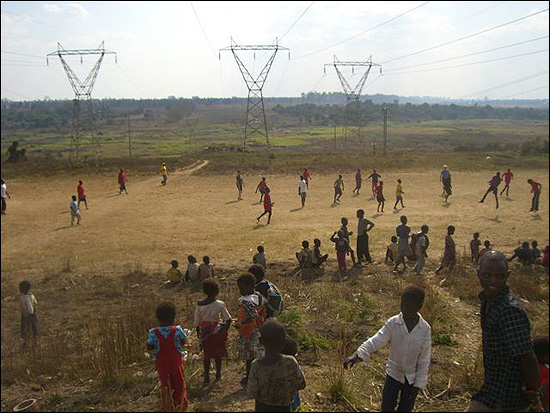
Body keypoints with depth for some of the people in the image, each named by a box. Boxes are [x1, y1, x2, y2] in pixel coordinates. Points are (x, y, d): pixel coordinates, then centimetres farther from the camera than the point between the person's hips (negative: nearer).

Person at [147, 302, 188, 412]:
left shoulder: (153, 333, -16)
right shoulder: (177, 330, -17)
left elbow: (149, 347, -8)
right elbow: (183, 342, -4)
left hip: (161, 363, 1)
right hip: (176, 362, -1)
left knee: (165, 385, 16)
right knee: (179, 384, 17)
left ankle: (168, 407, 24)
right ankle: (181, 406, 27)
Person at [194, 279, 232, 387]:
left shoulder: (199, 305, -12)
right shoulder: (220, 305, -17)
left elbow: (196, 322, -4)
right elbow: (228, 319, -10)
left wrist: (198, 333, 11)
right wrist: (225, 330, 6)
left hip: (204, 331, 1)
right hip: (217, 331, -1)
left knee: (206, 355, 15)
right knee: (218, 354, 17)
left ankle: (207, 377, 19)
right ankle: (218, 374, 33)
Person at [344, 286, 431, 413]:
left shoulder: (425, 329, -15)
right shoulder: (393, 323, -16)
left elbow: (424, 359, -8)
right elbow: (375, 341, -25)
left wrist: (418, 384, -7)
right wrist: (357, 355, -40)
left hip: (412, 378, 0)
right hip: (393, 374, 0)